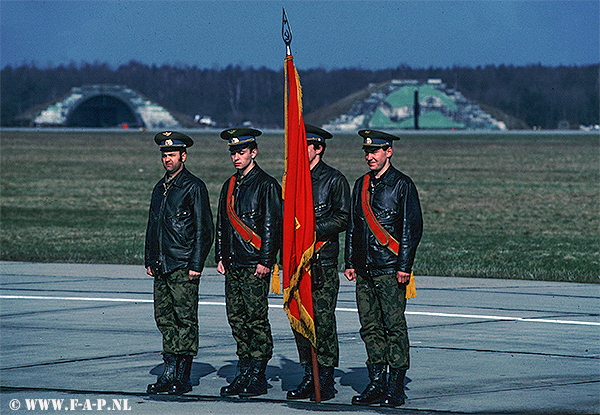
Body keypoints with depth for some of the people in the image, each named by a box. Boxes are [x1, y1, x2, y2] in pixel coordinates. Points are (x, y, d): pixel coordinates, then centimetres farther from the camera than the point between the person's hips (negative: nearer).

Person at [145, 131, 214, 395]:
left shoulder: (194, 187, -5)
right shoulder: (160, 188, 18)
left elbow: (204, 230, -8)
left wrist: (196, 265, -13)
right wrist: (150, 261, 17)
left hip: (184, 267, -7)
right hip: (162, 265, 7)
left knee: (185, 320, -5)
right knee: (164, 319, 6)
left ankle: (183, 377, -3)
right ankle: (169, 374, 11)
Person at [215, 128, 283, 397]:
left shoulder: (266, 185, -6)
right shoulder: (230, 185, 16)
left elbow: (271, 226, -10)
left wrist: (265, 261, -14)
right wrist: (220, 256, 13)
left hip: (255, 265, -7)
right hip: (233, 264, 7)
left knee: (257, 320, -5)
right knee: (237, 319, 8)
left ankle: (258, 377, -1)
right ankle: (244, 374, 14)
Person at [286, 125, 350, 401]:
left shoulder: (333, 180, -2)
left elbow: (342, 218, -7)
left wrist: (313, 230, -15)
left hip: (323, 261, -6)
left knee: (323, 320, -6)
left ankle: (326, 380, -1)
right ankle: (309, 377, 13)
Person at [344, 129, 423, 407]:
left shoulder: (401, 185, -4)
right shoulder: (361, 185, 15)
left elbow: (412, 227, -7)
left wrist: (404, 266, -12)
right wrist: (350, 263, 13)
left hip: (391, 270, -6)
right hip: (364, 270, 6)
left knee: (394, 327, -5)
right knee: (370, 328, 6)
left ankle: (396, 387, -2)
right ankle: (377, 384, 11)